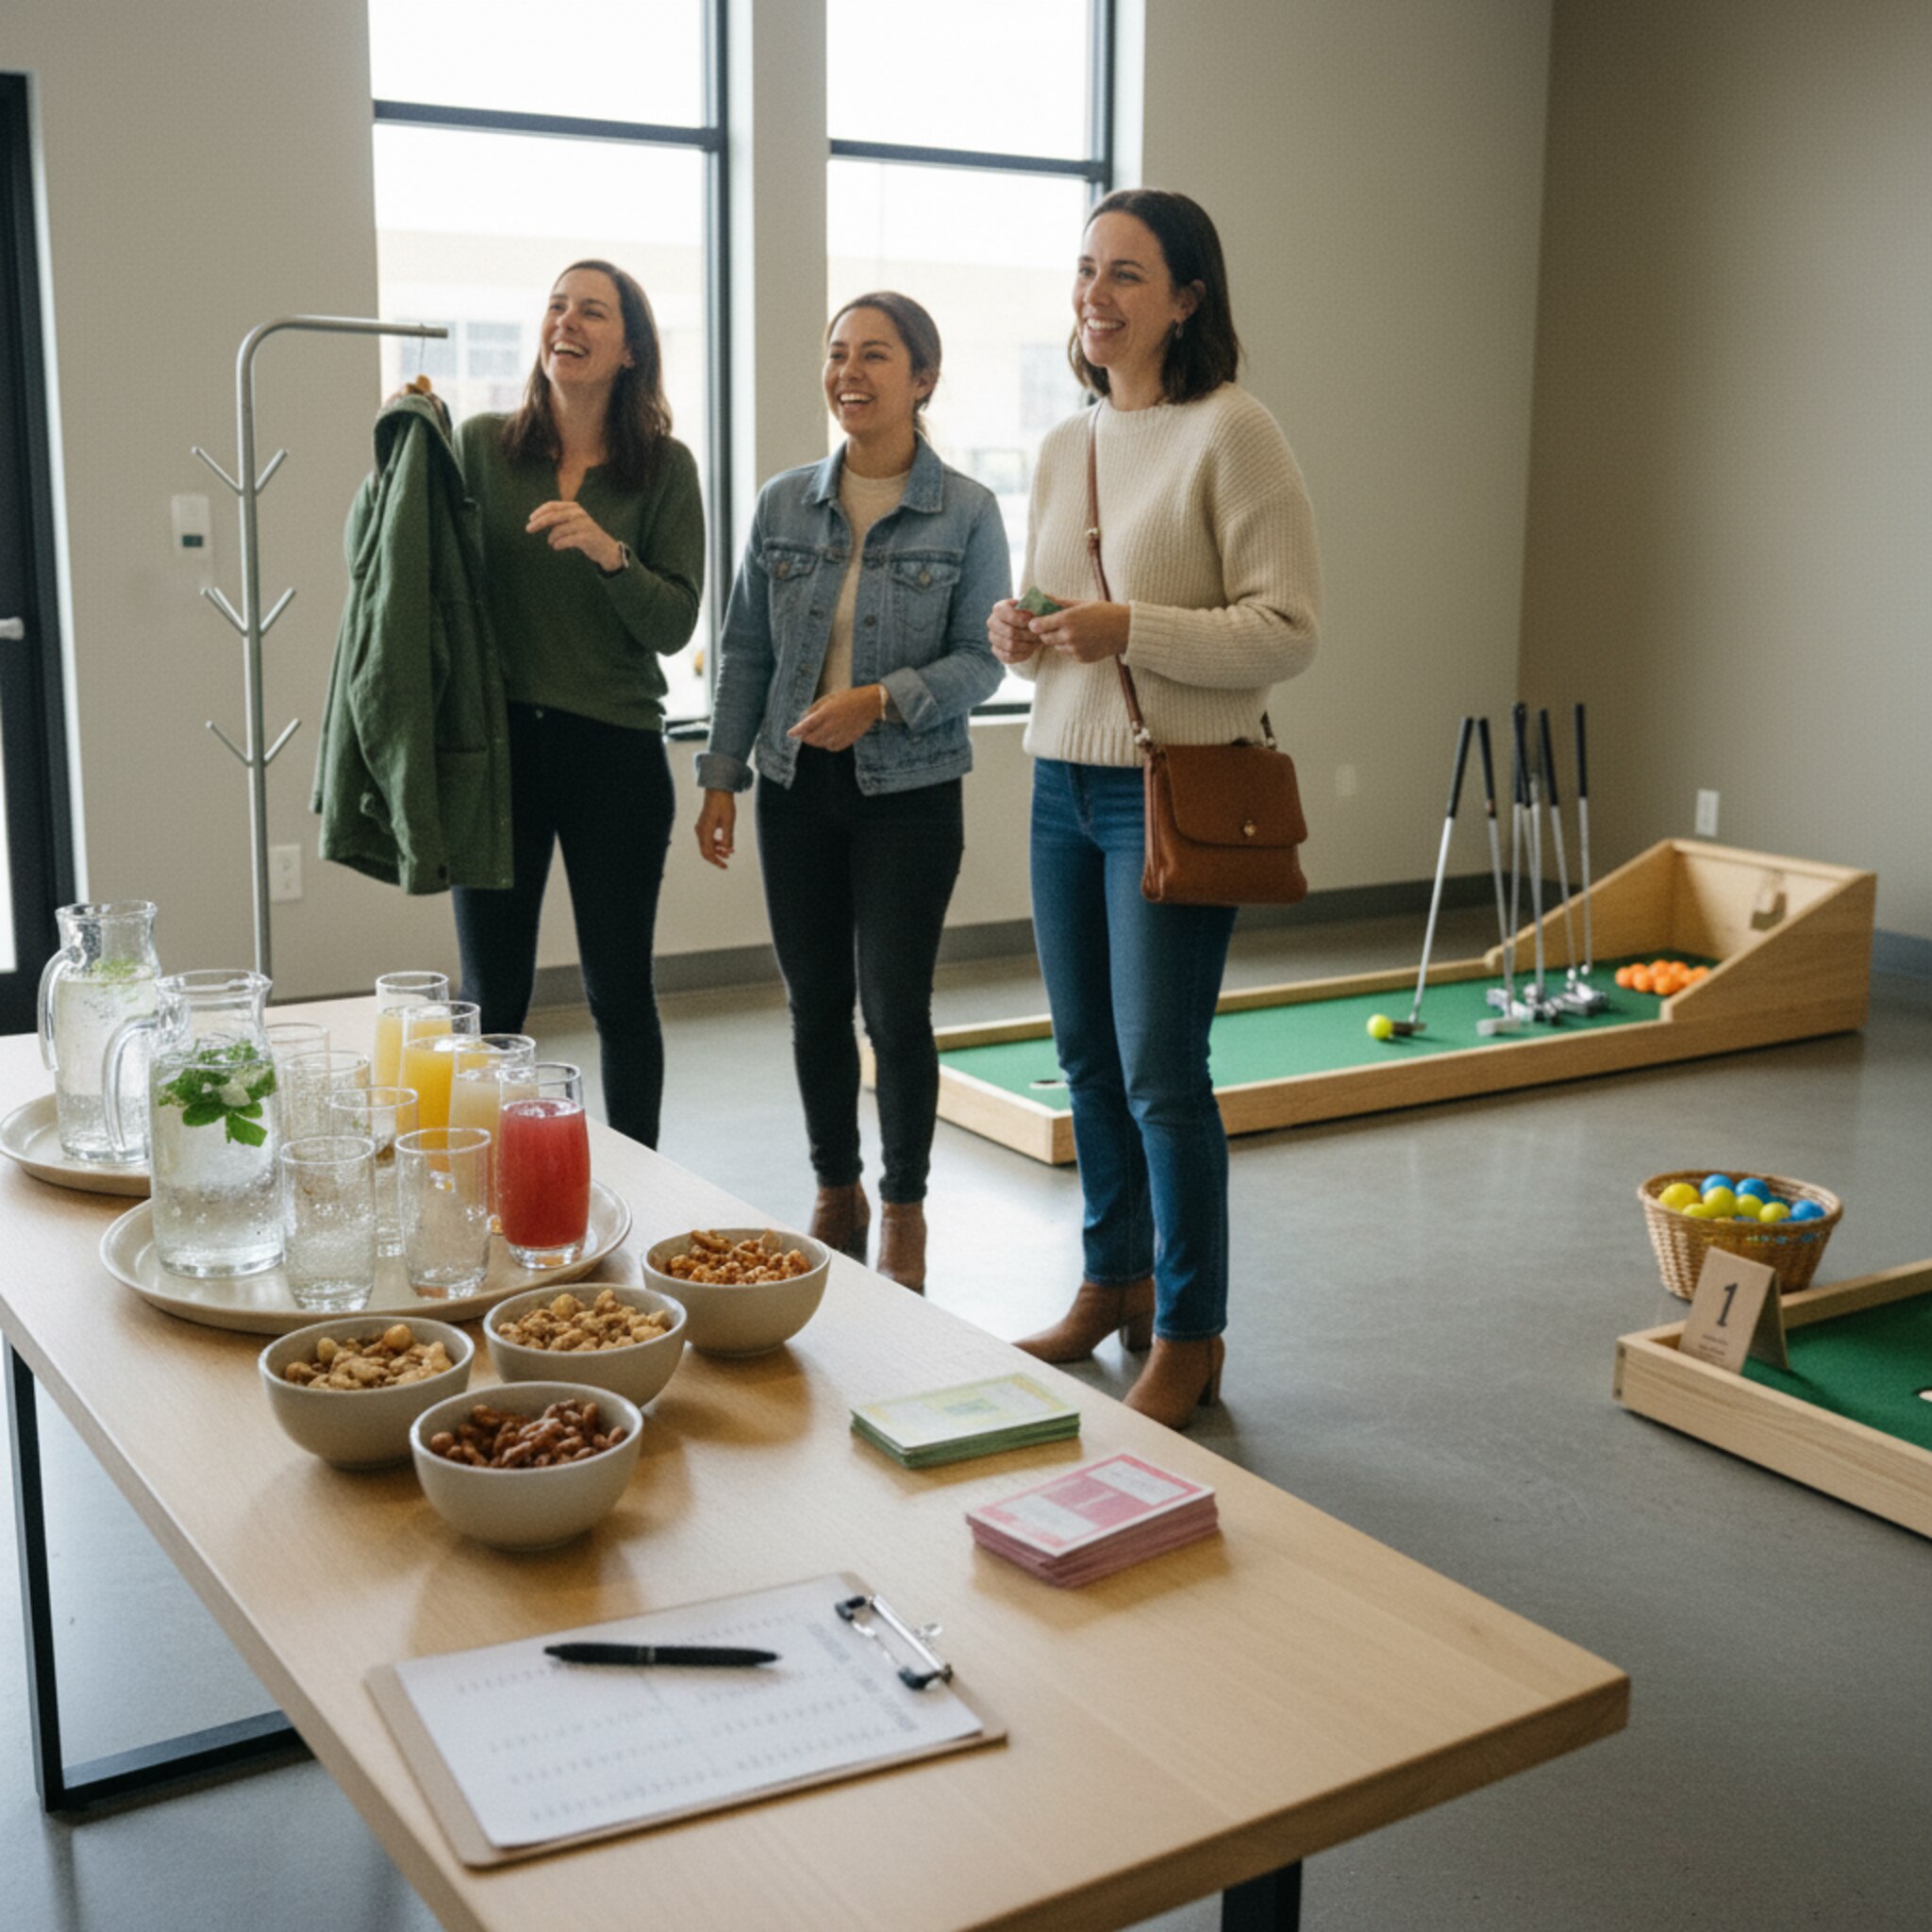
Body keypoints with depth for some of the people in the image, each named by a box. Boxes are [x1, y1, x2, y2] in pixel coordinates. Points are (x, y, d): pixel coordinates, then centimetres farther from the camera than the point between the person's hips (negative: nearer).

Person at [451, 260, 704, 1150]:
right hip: (499, 741, 1)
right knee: (490, 996, 6)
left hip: (615, 749, -1)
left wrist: (609, 553, -20)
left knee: (620, 992, 7)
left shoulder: (664, 467, 1)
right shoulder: (481, 445, 4)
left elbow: (675, 624, -5)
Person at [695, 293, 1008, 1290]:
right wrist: (720, 776, 4)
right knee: (815, 1003, 10)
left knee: (895, 1008, -3)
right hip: (796, 791, 3)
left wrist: (881, 701, -20)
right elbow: (745, 652, 9)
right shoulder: (783, 504, 5)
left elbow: (979, 659, -6)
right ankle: (836, 1194, 29)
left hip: (909, 793, -3)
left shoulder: (967, 514, -4)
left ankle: (904, 1210, 18)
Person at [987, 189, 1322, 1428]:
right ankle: (1112, 1283, 32)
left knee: (1160, 1070, -4)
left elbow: (1291, 629, -13)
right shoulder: (1064, 448, 13)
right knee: (1088, 1055, 14)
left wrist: (1132, 630, -22)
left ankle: (1189, 1336, 12)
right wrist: (1021, 636, 1)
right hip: (1064, 779, 7)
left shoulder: (1231, 432, -9)